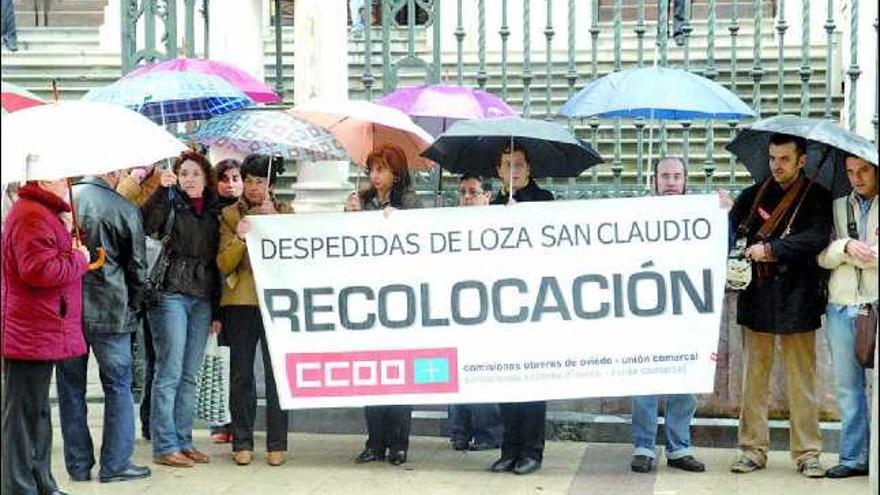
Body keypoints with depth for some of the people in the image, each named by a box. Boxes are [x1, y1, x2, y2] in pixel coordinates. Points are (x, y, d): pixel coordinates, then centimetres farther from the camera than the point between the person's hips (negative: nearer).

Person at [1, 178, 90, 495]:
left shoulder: (44, 214, 19)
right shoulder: (32, 216, -16)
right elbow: (39, 269, -26)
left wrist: (67, 236, 6)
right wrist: (79, 260, -13)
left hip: (41, 335, 11)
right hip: (31, 336, -11)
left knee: (37, 412, 17)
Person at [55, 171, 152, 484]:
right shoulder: (125, 210, -7)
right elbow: (137, 268, 1)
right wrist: (131, 310, 14)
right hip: (110, 312, -2)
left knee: (71, 388, 11)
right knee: (118, 386, 8)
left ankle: (78, 464, 16)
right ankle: (115, 463, 9)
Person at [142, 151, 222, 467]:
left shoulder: (213, 213, 16)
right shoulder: (170, 204, 1)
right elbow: (145, 226, -21)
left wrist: (216, 311, 16)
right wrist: (162, 190, -26)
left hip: (202, 300, 5)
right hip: (170, 295, -5)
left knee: (189, 376, 8)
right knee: (169, 373, -6)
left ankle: (183, 441, 15)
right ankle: (165, 447, -2)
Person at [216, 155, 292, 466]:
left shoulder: (285, 213, 10)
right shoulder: (230, 215, 10)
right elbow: (224, 265, 2)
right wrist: (239, 238, -14)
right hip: (240, 302, 1)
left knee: (277, 373, -3)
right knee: (241, 373, 2)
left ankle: (277, 444, 3)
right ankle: (242, 443, 9)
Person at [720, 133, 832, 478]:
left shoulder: (816, 198, 1)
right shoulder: (754, 195, 11)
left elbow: (818, 237, -15)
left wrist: (771, 249, -20)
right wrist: (726, 214, -14)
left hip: (796, 300, -3)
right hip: (757, 299, 3)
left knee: (801, 381, 2)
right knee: (754, 380, 6)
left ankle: (807, 453, 10)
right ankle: (753, 450, 13)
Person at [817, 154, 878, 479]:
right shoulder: (836, 208, 14)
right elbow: (822, 256, 4)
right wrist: (845, 247, -13)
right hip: (842, 308, 3)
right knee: (848, 387, 8)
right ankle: (853, 458, 15)